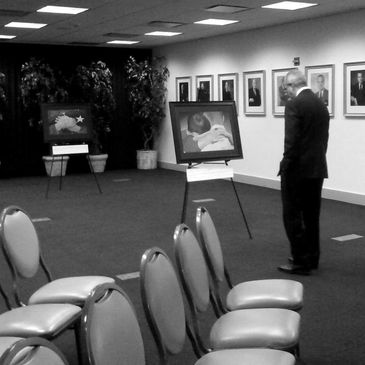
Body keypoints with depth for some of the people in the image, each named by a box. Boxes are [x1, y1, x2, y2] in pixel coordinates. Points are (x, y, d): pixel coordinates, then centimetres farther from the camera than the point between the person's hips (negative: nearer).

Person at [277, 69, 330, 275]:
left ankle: (301, 262, 1)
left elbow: (291, 141, -19)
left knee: (293, 216, -1)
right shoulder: (322, 105, 12)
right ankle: (312, 258, 23)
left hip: (297, 169, -8)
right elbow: (323, 139, 13)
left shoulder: (294, 104, -12)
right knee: (312, 216, 15)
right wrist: (317, 161, 17)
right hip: (317, 169, 8)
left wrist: (285, 167, -11)